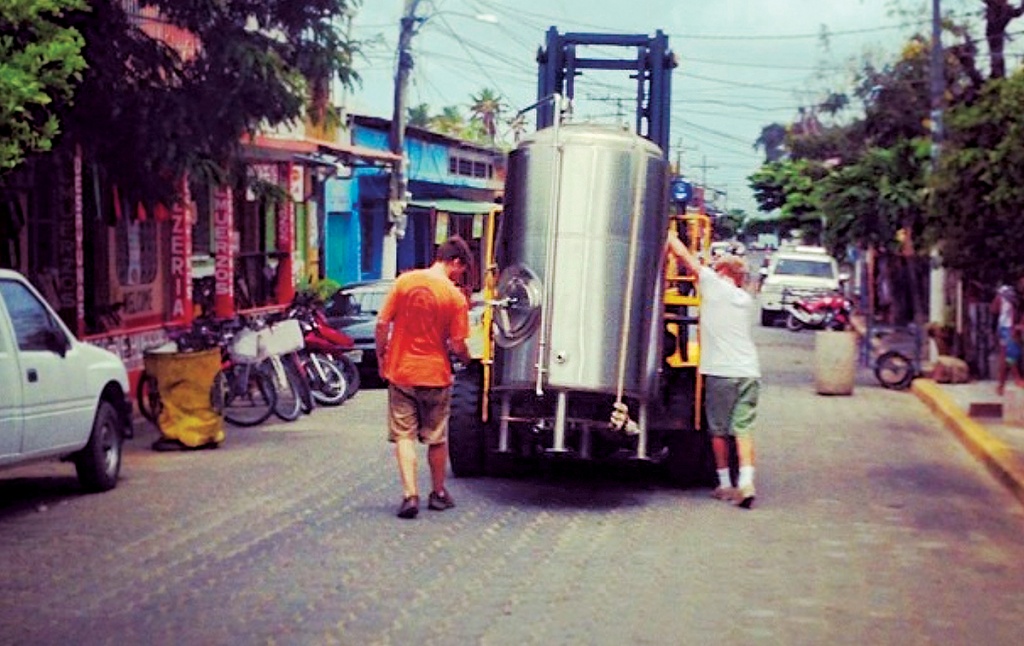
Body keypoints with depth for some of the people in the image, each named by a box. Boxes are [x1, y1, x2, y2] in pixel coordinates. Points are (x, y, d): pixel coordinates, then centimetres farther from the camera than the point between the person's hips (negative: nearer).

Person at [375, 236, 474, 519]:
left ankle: (410, 495, -6)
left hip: (400, 372, 1)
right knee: (437, 438, 15)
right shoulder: (455, 297, -11)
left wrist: (382, 357, 10)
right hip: (435, 375, -1)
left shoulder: (404, 281, -4)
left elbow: (382, 324, -3)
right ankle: (439, 493, 27)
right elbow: (457, 346, -10)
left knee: (404, 436, 5)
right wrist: (465, 357, 12)